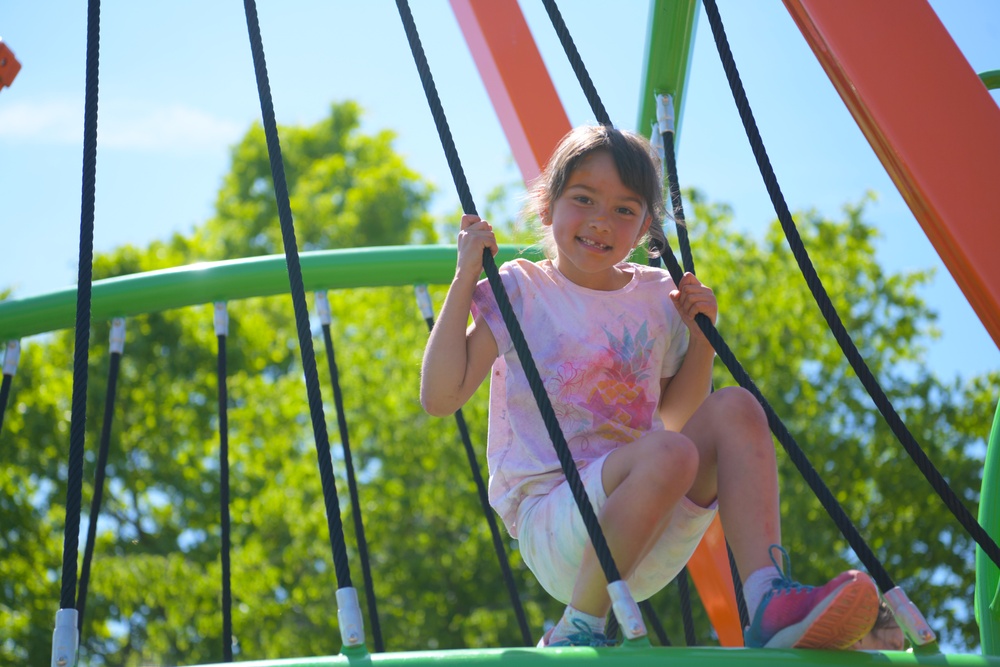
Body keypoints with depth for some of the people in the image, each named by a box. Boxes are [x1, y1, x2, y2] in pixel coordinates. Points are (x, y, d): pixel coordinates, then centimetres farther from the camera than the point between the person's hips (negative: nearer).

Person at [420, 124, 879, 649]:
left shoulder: (656, 298, 14)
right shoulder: (520, 291, 0)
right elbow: (440, 397, -9)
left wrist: (700, 332, 9)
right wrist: (465, 278, -11)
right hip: (549, 519, -5)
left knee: (734, 409, -16)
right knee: (667, 454, -33)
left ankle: (768, 604, -27)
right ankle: (577, 633, -20)